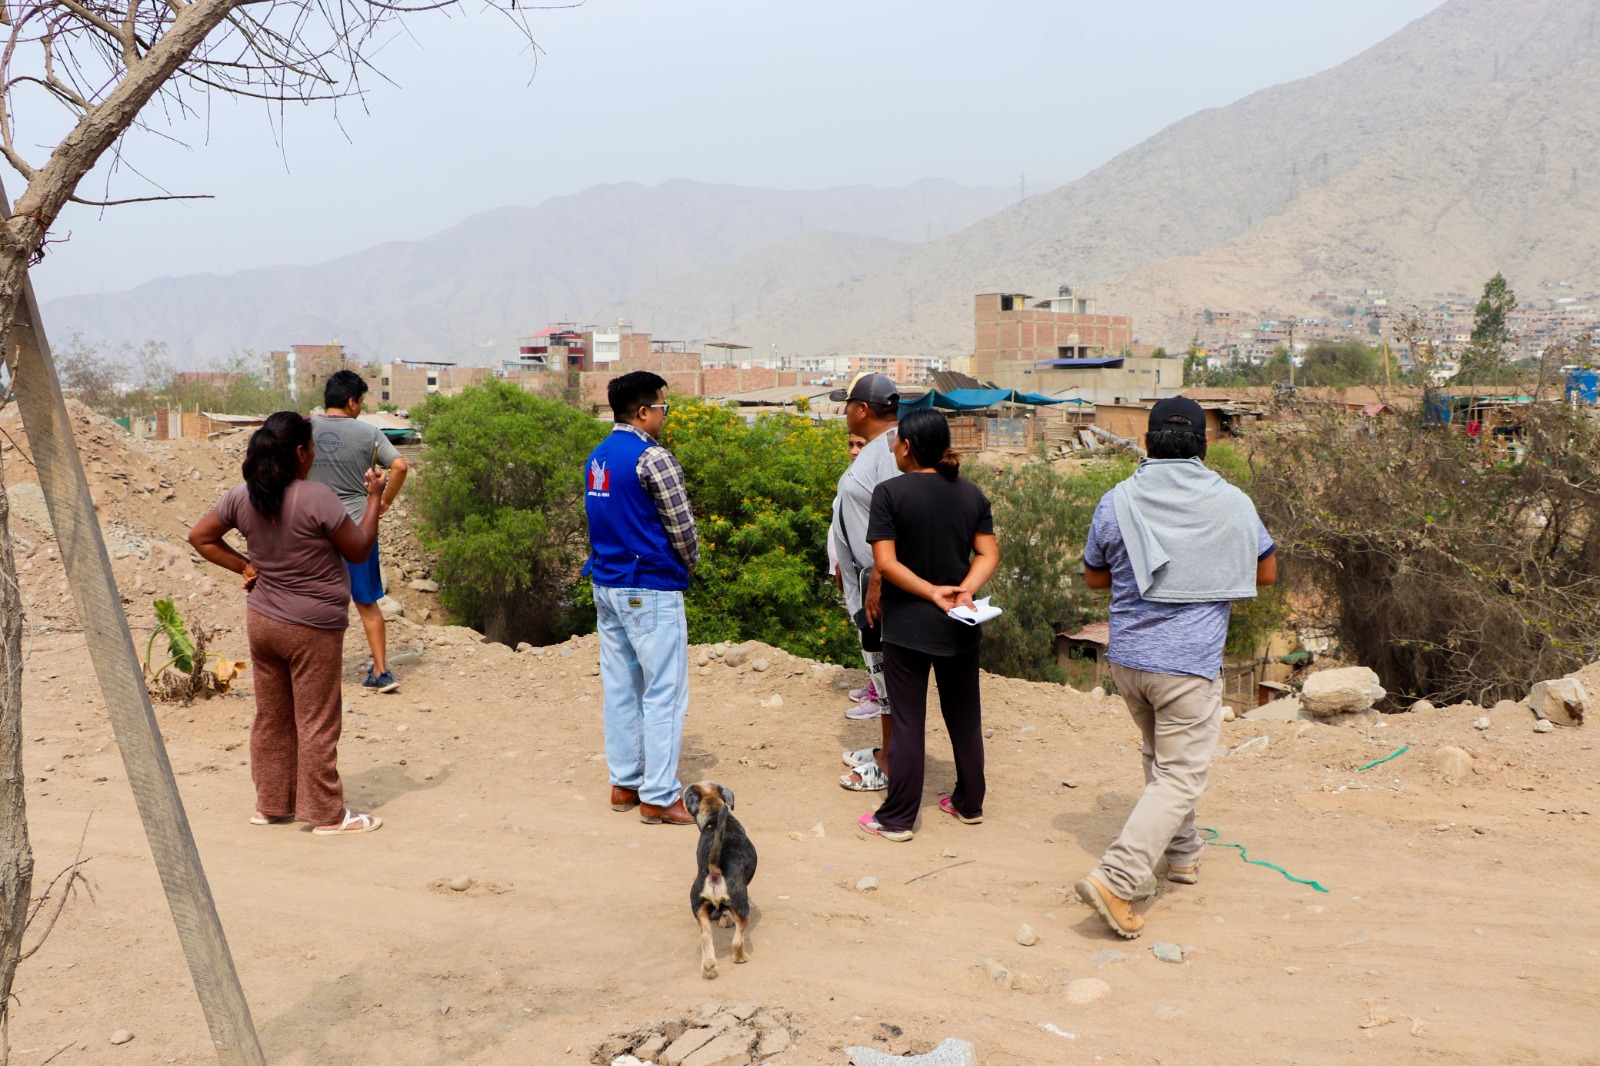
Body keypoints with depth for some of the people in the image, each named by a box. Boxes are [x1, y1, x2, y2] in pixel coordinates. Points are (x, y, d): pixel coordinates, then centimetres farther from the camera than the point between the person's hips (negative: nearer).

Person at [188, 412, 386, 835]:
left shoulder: (242, 498, -1)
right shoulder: (317, 499, -21)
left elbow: (200, 536, 10)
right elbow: (359, 551, -12)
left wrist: (244, 567, 8)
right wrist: (374, 498, -2)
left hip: (261, 620, 7)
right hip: (312, 629, -7)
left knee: (271, 718, 17)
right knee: (316, 723, 3)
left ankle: (270, 804, 29)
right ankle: (327, 814, 13)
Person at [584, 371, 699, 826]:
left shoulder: (597, 457, 10)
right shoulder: (653, 457, -16)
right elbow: (681, 524, -13)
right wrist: (690, 562, 5)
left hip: (606, 583, 9)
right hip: (649, 589, -9)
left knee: (620, 686, 14)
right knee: (664, 692, -2)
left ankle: (624, 784, 22)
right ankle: (659, 797, 2)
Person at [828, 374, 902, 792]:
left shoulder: (893, 451, -19)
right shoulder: (875, 447, 14)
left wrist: (878, 582, -27)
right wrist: (850, 574, 24)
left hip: (884, 583, -10)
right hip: (864, 577, 10)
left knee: (888, 665, -2)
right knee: (879, 661, 17)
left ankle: (891, 764, 7)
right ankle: (888, 749, 29)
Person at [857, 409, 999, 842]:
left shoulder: (890, 492, -12)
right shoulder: (971, 493, 3)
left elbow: (885, 562, -17)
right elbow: (988, 554, -1)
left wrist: (932, 591, -14)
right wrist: (965, 590, -12)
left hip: (907, 624, -4)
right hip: (960, 627, 4)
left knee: (908, 722, 3)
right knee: (964, 715, 17)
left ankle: (897, 819, 10)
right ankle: (969, 803, 30)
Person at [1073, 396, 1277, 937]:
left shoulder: (1117, 502, -3)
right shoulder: (1231, 503, -6)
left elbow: (1095, 575, 9)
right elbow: (1266, 572, 7)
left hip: (1126, 656, 4)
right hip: (1189, 663, -4)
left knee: (1161, 757, 25)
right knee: (1180, 776, -1)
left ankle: (1182, 852, 40)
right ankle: (1116, 879, -13)